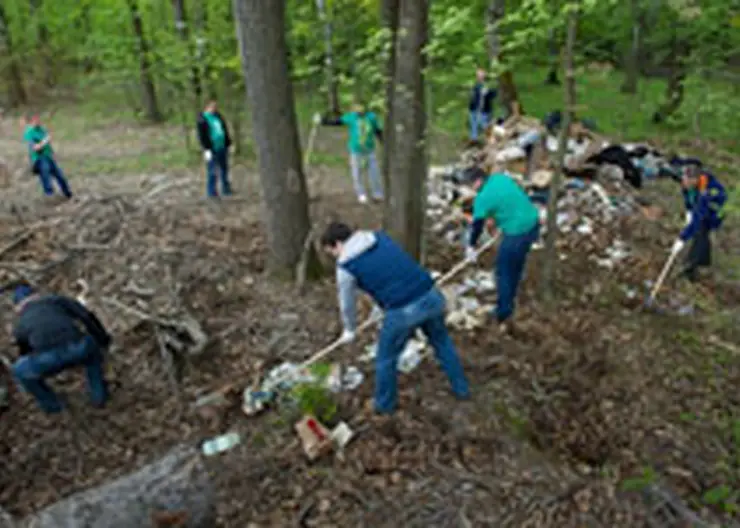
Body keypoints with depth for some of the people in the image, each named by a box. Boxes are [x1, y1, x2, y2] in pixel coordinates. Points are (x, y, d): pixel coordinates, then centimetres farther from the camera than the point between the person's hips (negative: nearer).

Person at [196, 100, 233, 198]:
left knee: (224, 169, 14)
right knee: (212, 171, -2)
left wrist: (229, 144, 15)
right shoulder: (202, 119, -8)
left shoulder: (218, 116, 11)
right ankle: (212, 192, 7)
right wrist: (207, 149, -18)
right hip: (212, 149, -7)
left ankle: (226, 189, 26)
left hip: (222, 148, 7)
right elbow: (202, 135, -12)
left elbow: (225, 130, 18)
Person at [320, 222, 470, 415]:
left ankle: (385, 405, 39)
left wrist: (349, 330, 33)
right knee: (442, 342, 30)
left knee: (386, 359, 20)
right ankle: (461, 389, 45)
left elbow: (347, 304, 12)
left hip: (403, 312, -6)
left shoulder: (346, 266, -1)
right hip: (431, 296, 6)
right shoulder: (380, 237, 15)